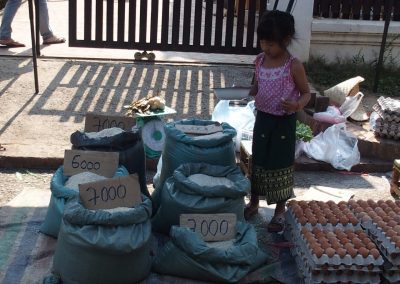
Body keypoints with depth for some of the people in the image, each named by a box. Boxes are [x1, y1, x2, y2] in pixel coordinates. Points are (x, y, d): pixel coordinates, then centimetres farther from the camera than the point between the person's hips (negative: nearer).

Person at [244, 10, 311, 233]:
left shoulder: (294, 65, -16)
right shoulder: (260, 60, 0)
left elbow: (306, 92, -8)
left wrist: (298, 105, -29)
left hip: (283, 123, -5)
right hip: (263, 119, 5)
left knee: (280, 164, 5)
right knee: (258, 161, 15)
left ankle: (280, 211, 20)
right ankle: (254, 203, 32)